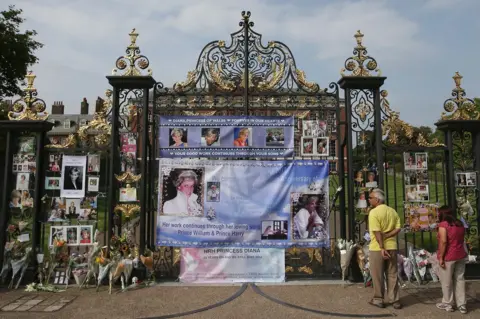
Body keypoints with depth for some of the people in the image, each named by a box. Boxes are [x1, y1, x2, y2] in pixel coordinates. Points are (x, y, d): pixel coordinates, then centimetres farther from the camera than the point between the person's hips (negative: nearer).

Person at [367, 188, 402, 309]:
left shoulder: (374, 212, -13)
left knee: (377, 275, 6)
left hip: (377, 248, -6)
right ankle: (395, 300, 16)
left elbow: (377, 232, -19)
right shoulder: (393, 211, 7)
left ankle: (378, 299, 15)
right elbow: (398, 229, 0)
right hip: (391, 247, 6)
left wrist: (381, 248, -18)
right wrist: (385, 236, -6)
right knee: (392, 275, 12)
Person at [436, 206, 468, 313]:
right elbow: (461, 239, 15)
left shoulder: (443, 224, -14)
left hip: (448, 257, -7)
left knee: (446, 281, 6)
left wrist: (441, 257, -15)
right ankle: (462, 304, 18)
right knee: (460, 279, 13)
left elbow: (443, 241, -20)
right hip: (460, 255, 7)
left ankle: (447, 304, 17)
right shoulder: (460, 224, 10)